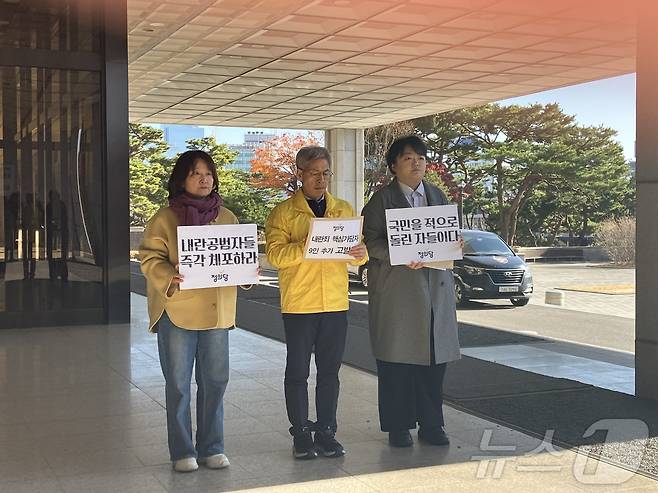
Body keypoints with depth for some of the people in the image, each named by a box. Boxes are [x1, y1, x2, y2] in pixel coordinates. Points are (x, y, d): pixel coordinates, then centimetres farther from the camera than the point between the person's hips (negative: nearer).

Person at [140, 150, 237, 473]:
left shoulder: (226, 217, 10)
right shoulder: (165, 217, -2)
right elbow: (150, 259, -5)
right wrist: (169, 278, -24)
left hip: (217, 310, 4)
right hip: (177, 310, -4)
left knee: (215, 381, 9)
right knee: (178, 383, 4)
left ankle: (212, 447, 23)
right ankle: (182, 451, 16)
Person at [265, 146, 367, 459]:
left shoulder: (344, 210, 12)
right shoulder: (283, 213, 0)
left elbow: (358, 252, 9)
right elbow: (275, 254, -12)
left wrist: (360, 253, -14)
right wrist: (307, 246, -26)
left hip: (336, 304, 3)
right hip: (298, 305, -3)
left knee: (330, 372, 8)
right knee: (297, 372, 4)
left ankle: (326, 432, 18)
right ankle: (301, 435, 14)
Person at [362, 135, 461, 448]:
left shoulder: (437, 196, 17)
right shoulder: (382, 199, 2)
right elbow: (371, 241, -6)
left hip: (436, 287, 4)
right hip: (396, 289, -4)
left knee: (435, 357, 4)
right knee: (396, 359, -1)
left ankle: (431, 425, 15)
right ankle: (398, 427, 9)